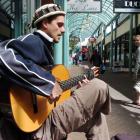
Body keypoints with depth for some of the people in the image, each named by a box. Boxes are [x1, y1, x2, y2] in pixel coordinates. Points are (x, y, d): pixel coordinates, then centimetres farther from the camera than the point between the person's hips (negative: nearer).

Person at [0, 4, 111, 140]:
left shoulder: (45, 46, 18)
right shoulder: (34, 41, -13)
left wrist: (79, 88, 14)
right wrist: (48, 83, -30)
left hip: (49, 113, 10)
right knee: (100, 87, -18)